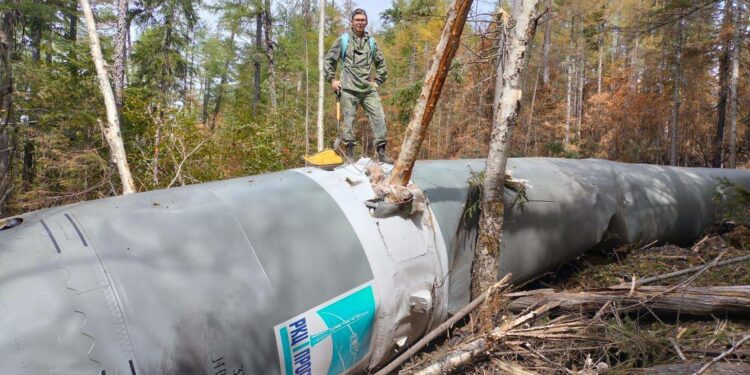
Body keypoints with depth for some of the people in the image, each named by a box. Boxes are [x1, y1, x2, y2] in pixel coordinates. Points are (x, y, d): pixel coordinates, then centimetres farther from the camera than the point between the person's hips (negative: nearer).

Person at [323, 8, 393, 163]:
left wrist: (377, 81, 15)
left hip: (368, 88, 3)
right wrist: (332, 80, 1)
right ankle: (349, 154, 4)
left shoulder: (371, 41, 14)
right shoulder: (343, 39, 5)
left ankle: (381, 152, 0)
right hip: (349, 88, -3)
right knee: (348, 120, -3)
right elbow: (328, 60, 8)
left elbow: (381, 63, 24)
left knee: (379, 117, -6)